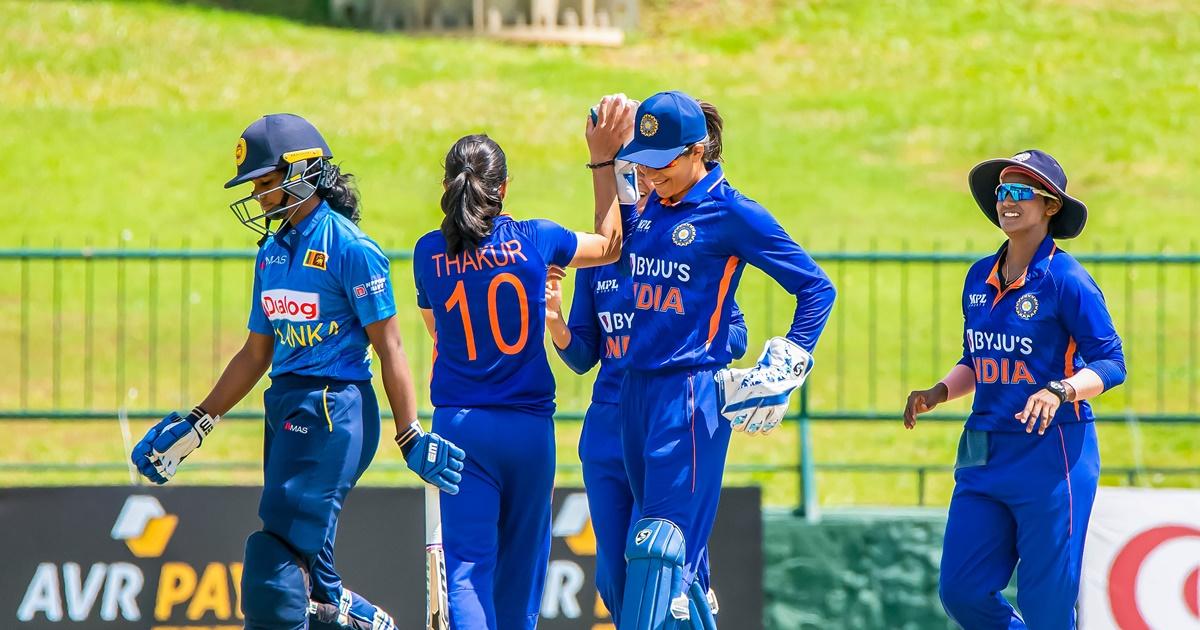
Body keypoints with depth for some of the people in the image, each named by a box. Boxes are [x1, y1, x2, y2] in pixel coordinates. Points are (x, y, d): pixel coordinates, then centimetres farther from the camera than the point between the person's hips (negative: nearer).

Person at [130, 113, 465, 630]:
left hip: (334, 410, -9)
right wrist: (194, 427, 22)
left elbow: (388, 346, -10)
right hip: (284, 407, 9)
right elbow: (257, 353, 23)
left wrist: (411, 437, -14)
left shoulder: (349, 247, -8)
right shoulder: (273, 251, 16)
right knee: (307, 576, 6)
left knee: (279, 557, -15)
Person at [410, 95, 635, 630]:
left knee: (467, 565, -7)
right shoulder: (535, 241, -4)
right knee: (519, 564, 14)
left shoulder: (429, 253, -2)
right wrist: (605, 159, 16)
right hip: (529, 425, 1)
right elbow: (609, 246, 15)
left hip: (459, 424, -1)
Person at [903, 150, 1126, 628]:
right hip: (983, 454, 7)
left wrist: (1059, 391, -27)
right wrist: (939, 393, 5)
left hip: (1052, 455, -7)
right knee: (961, 590, 3)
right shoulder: (980, 278, 11)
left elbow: (1111, 363, -11)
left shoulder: (1066, 280, -9)